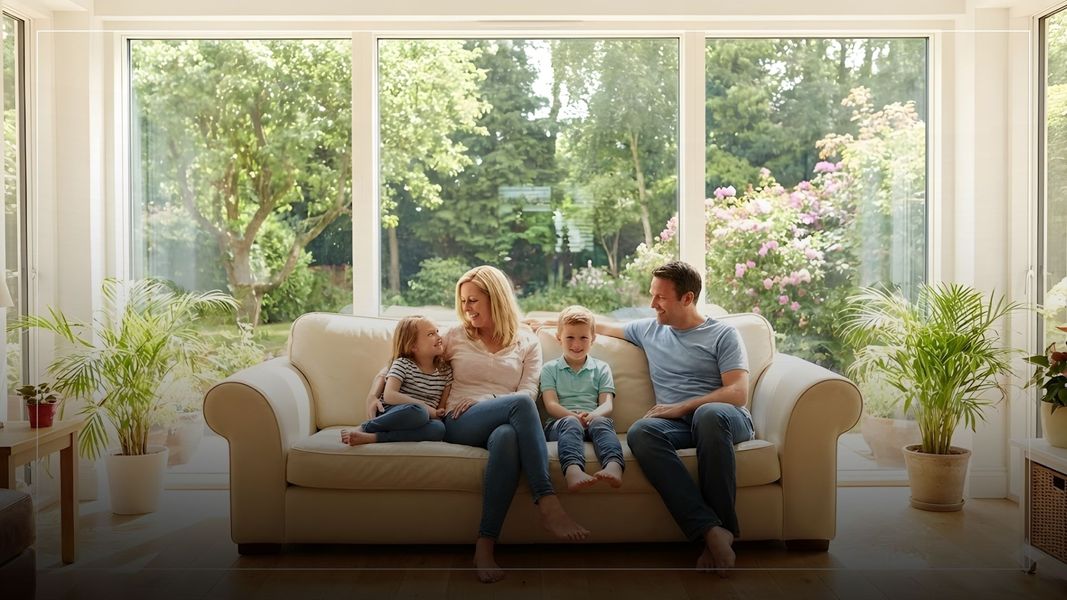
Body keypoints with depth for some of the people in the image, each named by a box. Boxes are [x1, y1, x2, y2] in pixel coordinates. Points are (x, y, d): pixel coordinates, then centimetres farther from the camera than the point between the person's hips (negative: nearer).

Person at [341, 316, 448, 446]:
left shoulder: (445, 371, 11)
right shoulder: (403, 364, -2)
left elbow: (441, 408, 10)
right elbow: (389, 396, -16)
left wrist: (439, 413, -15)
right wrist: (426, 407, -21)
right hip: (390, 413, -4)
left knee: (438, 428, -33)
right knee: (418, 411, -39)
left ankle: (370, 437, -32)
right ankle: (362, 428, -21)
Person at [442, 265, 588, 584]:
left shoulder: (527, 342, 16)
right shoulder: (455, 336, 18)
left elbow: (529, 392, 4)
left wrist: (484, 401, -11)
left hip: (505, 423, 1)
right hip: (461, 425, 0)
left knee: (507, 436, -42)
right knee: (520, 405, -35)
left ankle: (485, 545, -39)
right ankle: (548, 504, -41)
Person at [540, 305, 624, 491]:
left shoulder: (601, 368, 23)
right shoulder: (550, 369, 19)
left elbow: (607, 404, 9)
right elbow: (551, 405, 4)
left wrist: (592, 415, -16)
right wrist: (575, 416, -17)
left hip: (593, 419, 1)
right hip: (559, 423, -1)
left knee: (601, 422, -35)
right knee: (570, 423, -37)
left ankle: (613, 466, -66)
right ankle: (573, 470, -67)